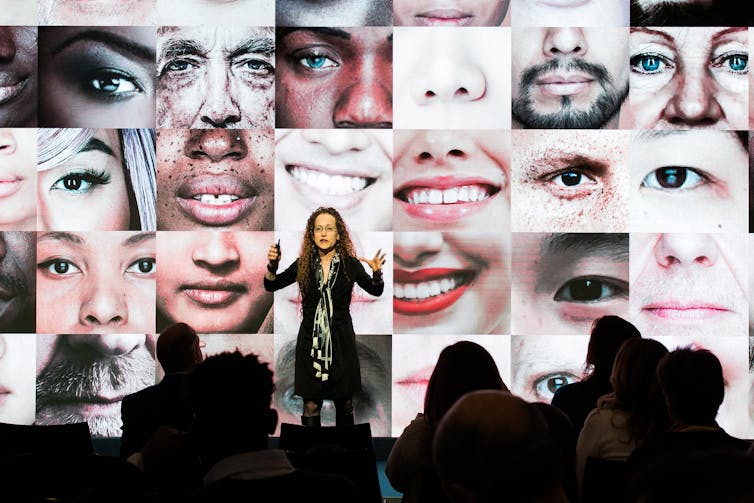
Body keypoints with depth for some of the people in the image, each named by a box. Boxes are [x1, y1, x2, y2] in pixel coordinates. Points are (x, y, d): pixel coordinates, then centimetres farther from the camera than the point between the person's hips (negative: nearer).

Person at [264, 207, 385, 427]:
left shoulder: (350, 264, -2)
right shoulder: (303, 265, 1)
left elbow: (375, 291, 4)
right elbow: (271, 286, 5)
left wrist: (377, 273, -17)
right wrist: (272, 266, -14)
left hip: (341, 342, 0)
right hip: (310, 341, 0)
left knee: (344, 404, 9)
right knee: (310, 407, 0)